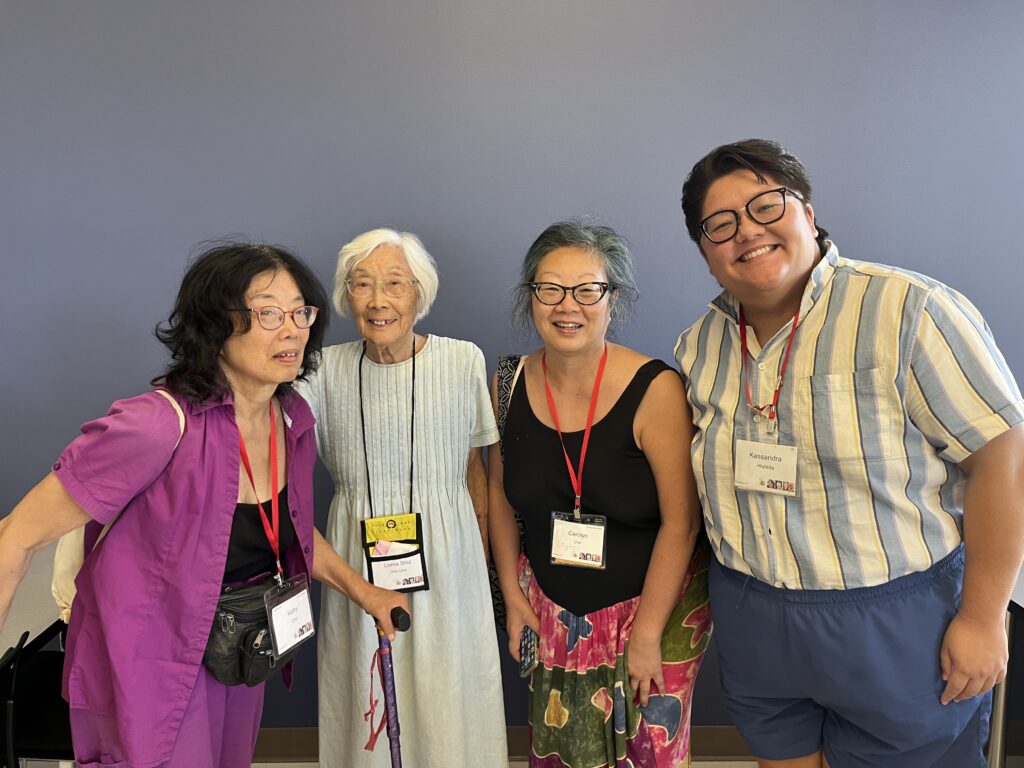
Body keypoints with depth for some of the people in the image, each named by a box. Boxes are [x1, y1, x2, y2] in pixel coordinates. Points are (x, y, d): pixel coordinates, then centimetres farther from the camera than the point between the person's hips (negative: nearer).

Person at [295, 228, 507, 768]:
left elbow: (473, 467, 5)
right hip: (358, 567, 1)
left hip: (444, 563, -1)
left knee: (446, 700, 9)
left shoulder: (463, 361, -3)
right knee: (367, 701, 12)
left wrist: (482, 559, 8)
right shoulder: (326, 370, 0)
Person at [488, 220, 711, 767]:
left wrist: (647, 635, -15)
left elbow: (681, 520, -17)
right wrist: (512, 594, 4)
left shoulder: (654, 390, -20)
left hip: (653, 604, -3)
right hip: (551, 610, 4)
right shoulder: (510, 385, -6)